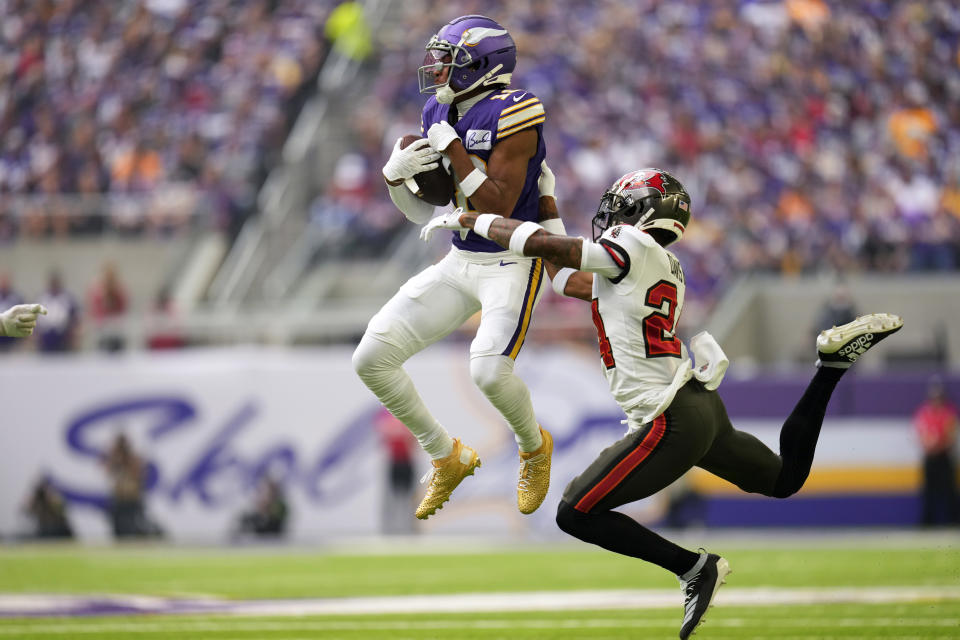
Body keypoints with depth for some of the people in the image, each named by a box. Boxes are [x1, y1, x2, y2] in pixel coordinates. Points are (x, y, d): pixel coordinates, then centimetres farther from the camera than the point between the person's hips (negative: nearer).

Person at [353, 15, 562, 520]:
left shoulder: (510, 115, -18)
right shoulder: (440, 115, 5)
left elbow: (498, 208, -25)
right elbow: (425, 212, 10)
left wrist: (454, 151, -23)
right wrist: (396, 174, -9)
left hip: (513, 262, -7)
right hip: (460, 263, 8)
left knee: (489, 371, -28)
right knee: (372, 359, -3)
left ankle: (534, 447, 7)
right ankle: (449, 458, 16)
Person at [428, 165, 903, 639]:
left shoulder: (632, 248, -11)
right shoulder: (663, 266, 15)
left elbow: (540, 244, -13)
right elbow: (566, 278, 26)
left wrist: (469, 220, 0)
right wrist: (546, 201, 31)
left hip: (673, 423, -9)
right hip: (701, 405, 9)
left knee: (575, 515, -6)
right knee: (786, 479, 27)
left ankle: (693, 567, -10)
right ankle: (833, 360, 14)